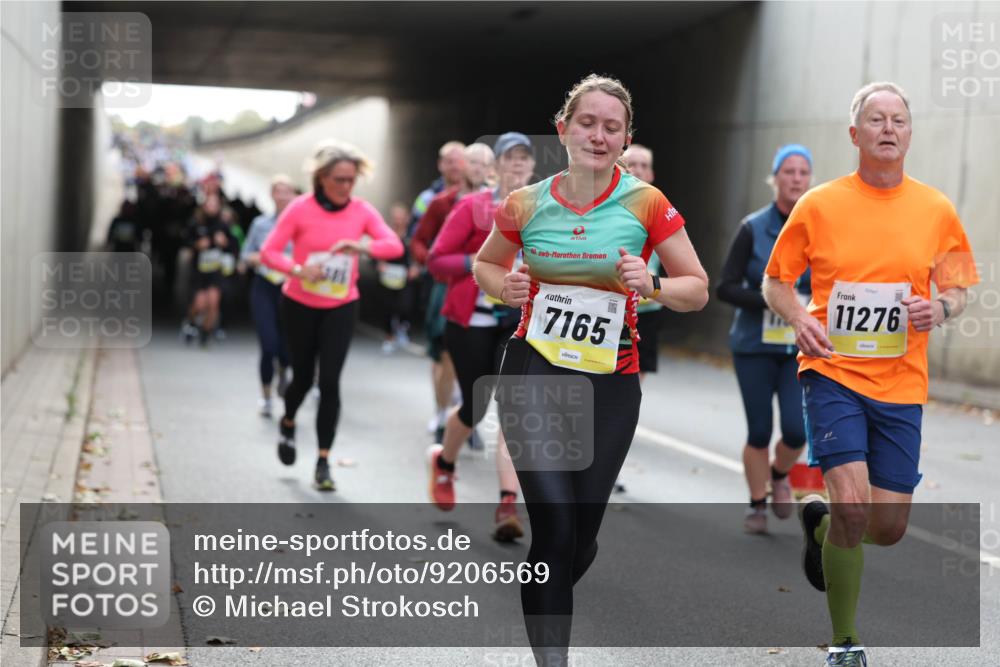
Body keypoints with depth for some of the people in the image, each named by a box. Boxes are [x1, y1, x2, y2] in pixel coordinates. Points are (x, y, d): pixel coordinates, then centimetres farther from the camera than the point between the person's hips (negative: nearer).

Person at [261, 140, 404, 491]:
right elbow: (268, 252, -14)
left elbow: (395, 245, -15)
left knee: (330, 381, -7)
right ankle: (288, 423, 45)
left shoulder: (361, 211, -5)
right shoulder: (300, 209, -12)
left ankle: (324, 461, 2)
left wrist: (364, 246, -34)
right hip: (299, 305, -1)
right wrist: (298, 269, -32)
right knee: (303, 376, 10)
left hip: (341, 307, 1)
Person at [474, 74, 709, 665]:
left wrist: (652, 286, -19)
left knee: (583, 531, 8)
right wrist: (505, 287, -5)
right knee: (555, 518, -17)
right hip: (533, 372, -1)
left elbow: (698, 289, 1)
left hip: (611, 381, 1)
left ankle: (543, 605, 42)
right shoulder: (525, 205, -1)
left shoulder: (647, 205, -5)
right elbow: (485, 264, 17)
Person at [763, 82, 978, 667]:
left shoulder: (937, 209, 5)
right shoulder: (819, 205, -1)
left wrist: (940, 308, -10)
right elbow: (775, 280, 8)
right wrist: (800, 319, -12)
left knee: (888, 528, 3)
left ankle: (820, 525, 39)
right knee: (852, 504, -17)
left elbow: (958, 289, 13)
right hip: (833, 372, -3)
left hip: (901, 384, 3)